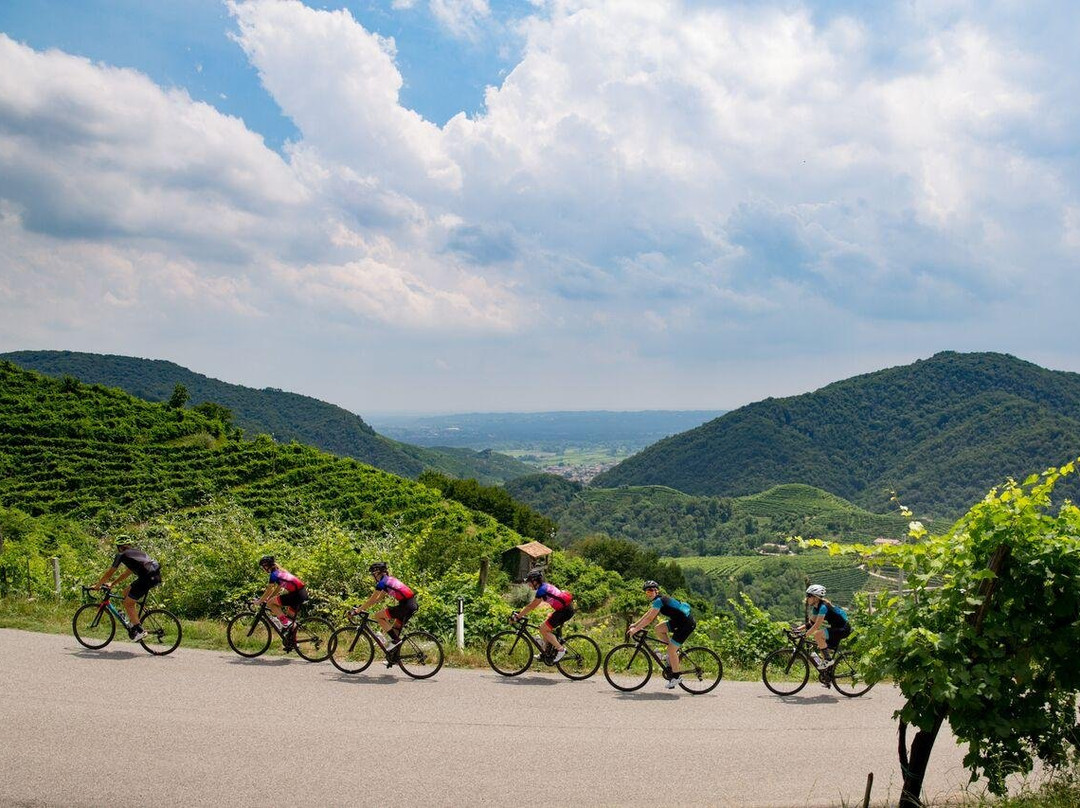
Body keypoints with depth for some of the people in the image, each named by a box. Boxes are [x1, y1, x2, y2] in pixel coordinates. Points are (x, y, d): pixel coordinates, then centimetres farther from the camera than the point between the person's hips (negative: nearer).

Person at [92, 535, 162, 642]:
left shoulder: (121, 555, 6)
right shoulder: (135, 552, 29)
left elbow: (109, 573, 11)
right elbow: (127, 573, 36)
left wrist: (97, 585, 24)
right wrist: (112, 584, 41)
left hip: (147, 578, -8)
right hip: (156, 576, 8)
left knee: (128, 604, 5)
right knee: (127, 592, 23)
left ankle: (140, 631, 0)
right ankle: (133, 623, 24)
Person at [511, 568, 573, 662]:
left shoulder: (542, 590, -14)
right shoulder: (544, 587, 15)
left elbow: (531, 606, -13)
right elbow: (531, 604, 20)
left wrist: (517, 616, -9)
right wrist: (519, 612, 18)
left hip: (565, 610, -10)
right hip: (564, 609, 10)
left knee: (543, 629, -5)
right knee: (544, 628, 16)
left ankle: (561, 649, -3)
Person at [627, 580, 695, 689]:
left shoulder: (659, 601, -16)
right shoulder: (658, 600, 13)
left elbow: (650, 618, -19)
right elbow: (648, 614, 20)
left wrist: (636, 629, -15)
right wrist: (635, 625, 17)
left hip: (686, 623, -9)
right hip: (679, 621, 9)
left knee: (671, 650, -7)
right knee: (658, 629, 8)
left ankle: (676, 676, 5)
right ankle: (674, 651, 15)